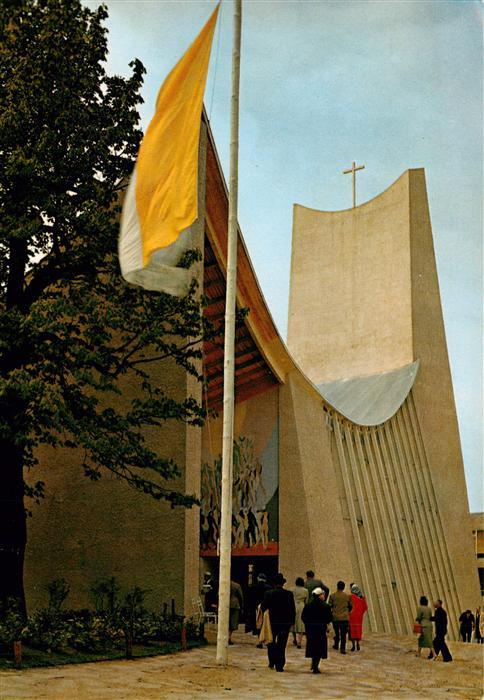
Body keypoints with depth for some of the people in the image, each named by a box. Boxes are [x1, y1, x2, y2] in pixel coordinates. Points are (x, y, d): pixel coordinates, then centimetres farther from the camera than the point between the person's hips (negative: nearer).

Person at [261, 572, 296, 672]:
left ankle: (272, 663, 20)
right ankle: (279, 665, 2)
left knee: (271, 642, 19)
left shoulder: (269, 594, -8)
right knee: (281, 645, 6)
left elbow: (263, 607, -7)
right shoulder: (289, 594, -7)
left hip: (272, 622, 0)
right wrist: (292, 621, 4)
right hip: (285, 623, 0)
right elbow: (293, 609, -5)